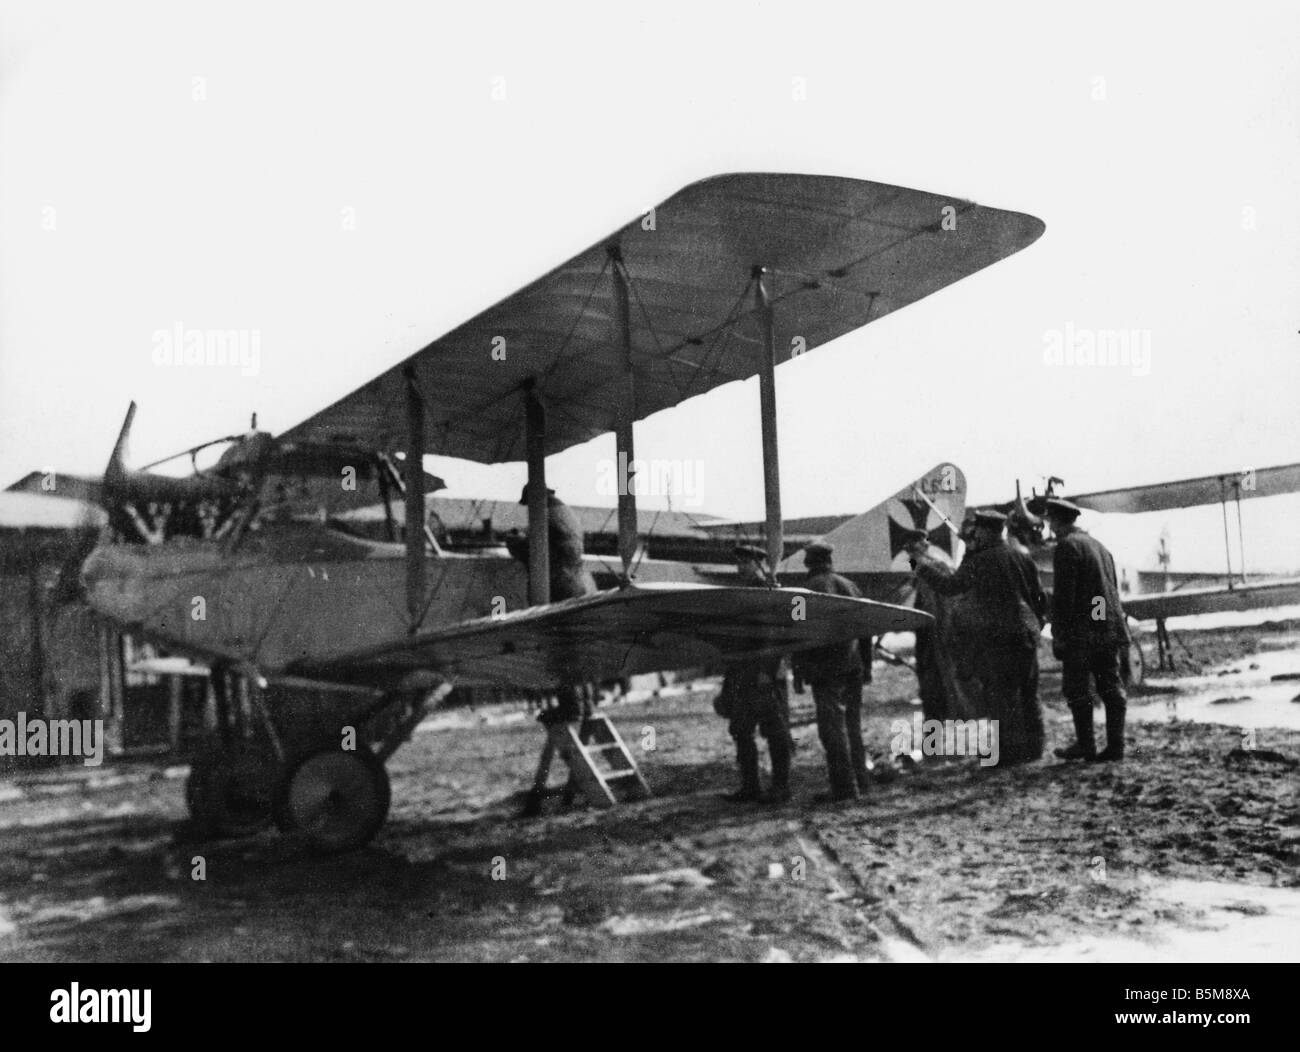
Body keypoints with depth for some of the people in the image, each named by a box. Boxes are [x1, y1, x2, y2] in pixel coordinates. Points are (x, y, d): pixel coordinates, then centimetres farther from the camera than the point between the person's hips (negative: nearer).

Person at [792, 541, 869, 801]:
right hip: (853, 665, 7)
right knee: (852, 724, 15)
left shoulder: (808, 589, -8)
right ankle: (860, 779, 20)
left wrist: (800, 671, -8)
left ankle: (844, 787, -5)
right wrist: (866, 665, 20)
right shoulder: (849, 585, 13)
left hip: (826, 668, -7)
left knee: (832, 726, -4)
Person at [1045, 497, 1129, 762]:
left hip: (1082, 631, -8)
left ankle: (1085, 745, 1)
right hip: (1109, 629, 8)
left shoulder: (1067, 545, -9)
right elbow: (1113, 589, 20)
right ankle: (1115, 746, 8)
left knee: (1076, 689, -1)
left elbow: (1063, 594, -15)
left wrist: (1058, 633, -14)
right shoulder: (1099, 545, 18)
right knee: (1111, 688, 7)